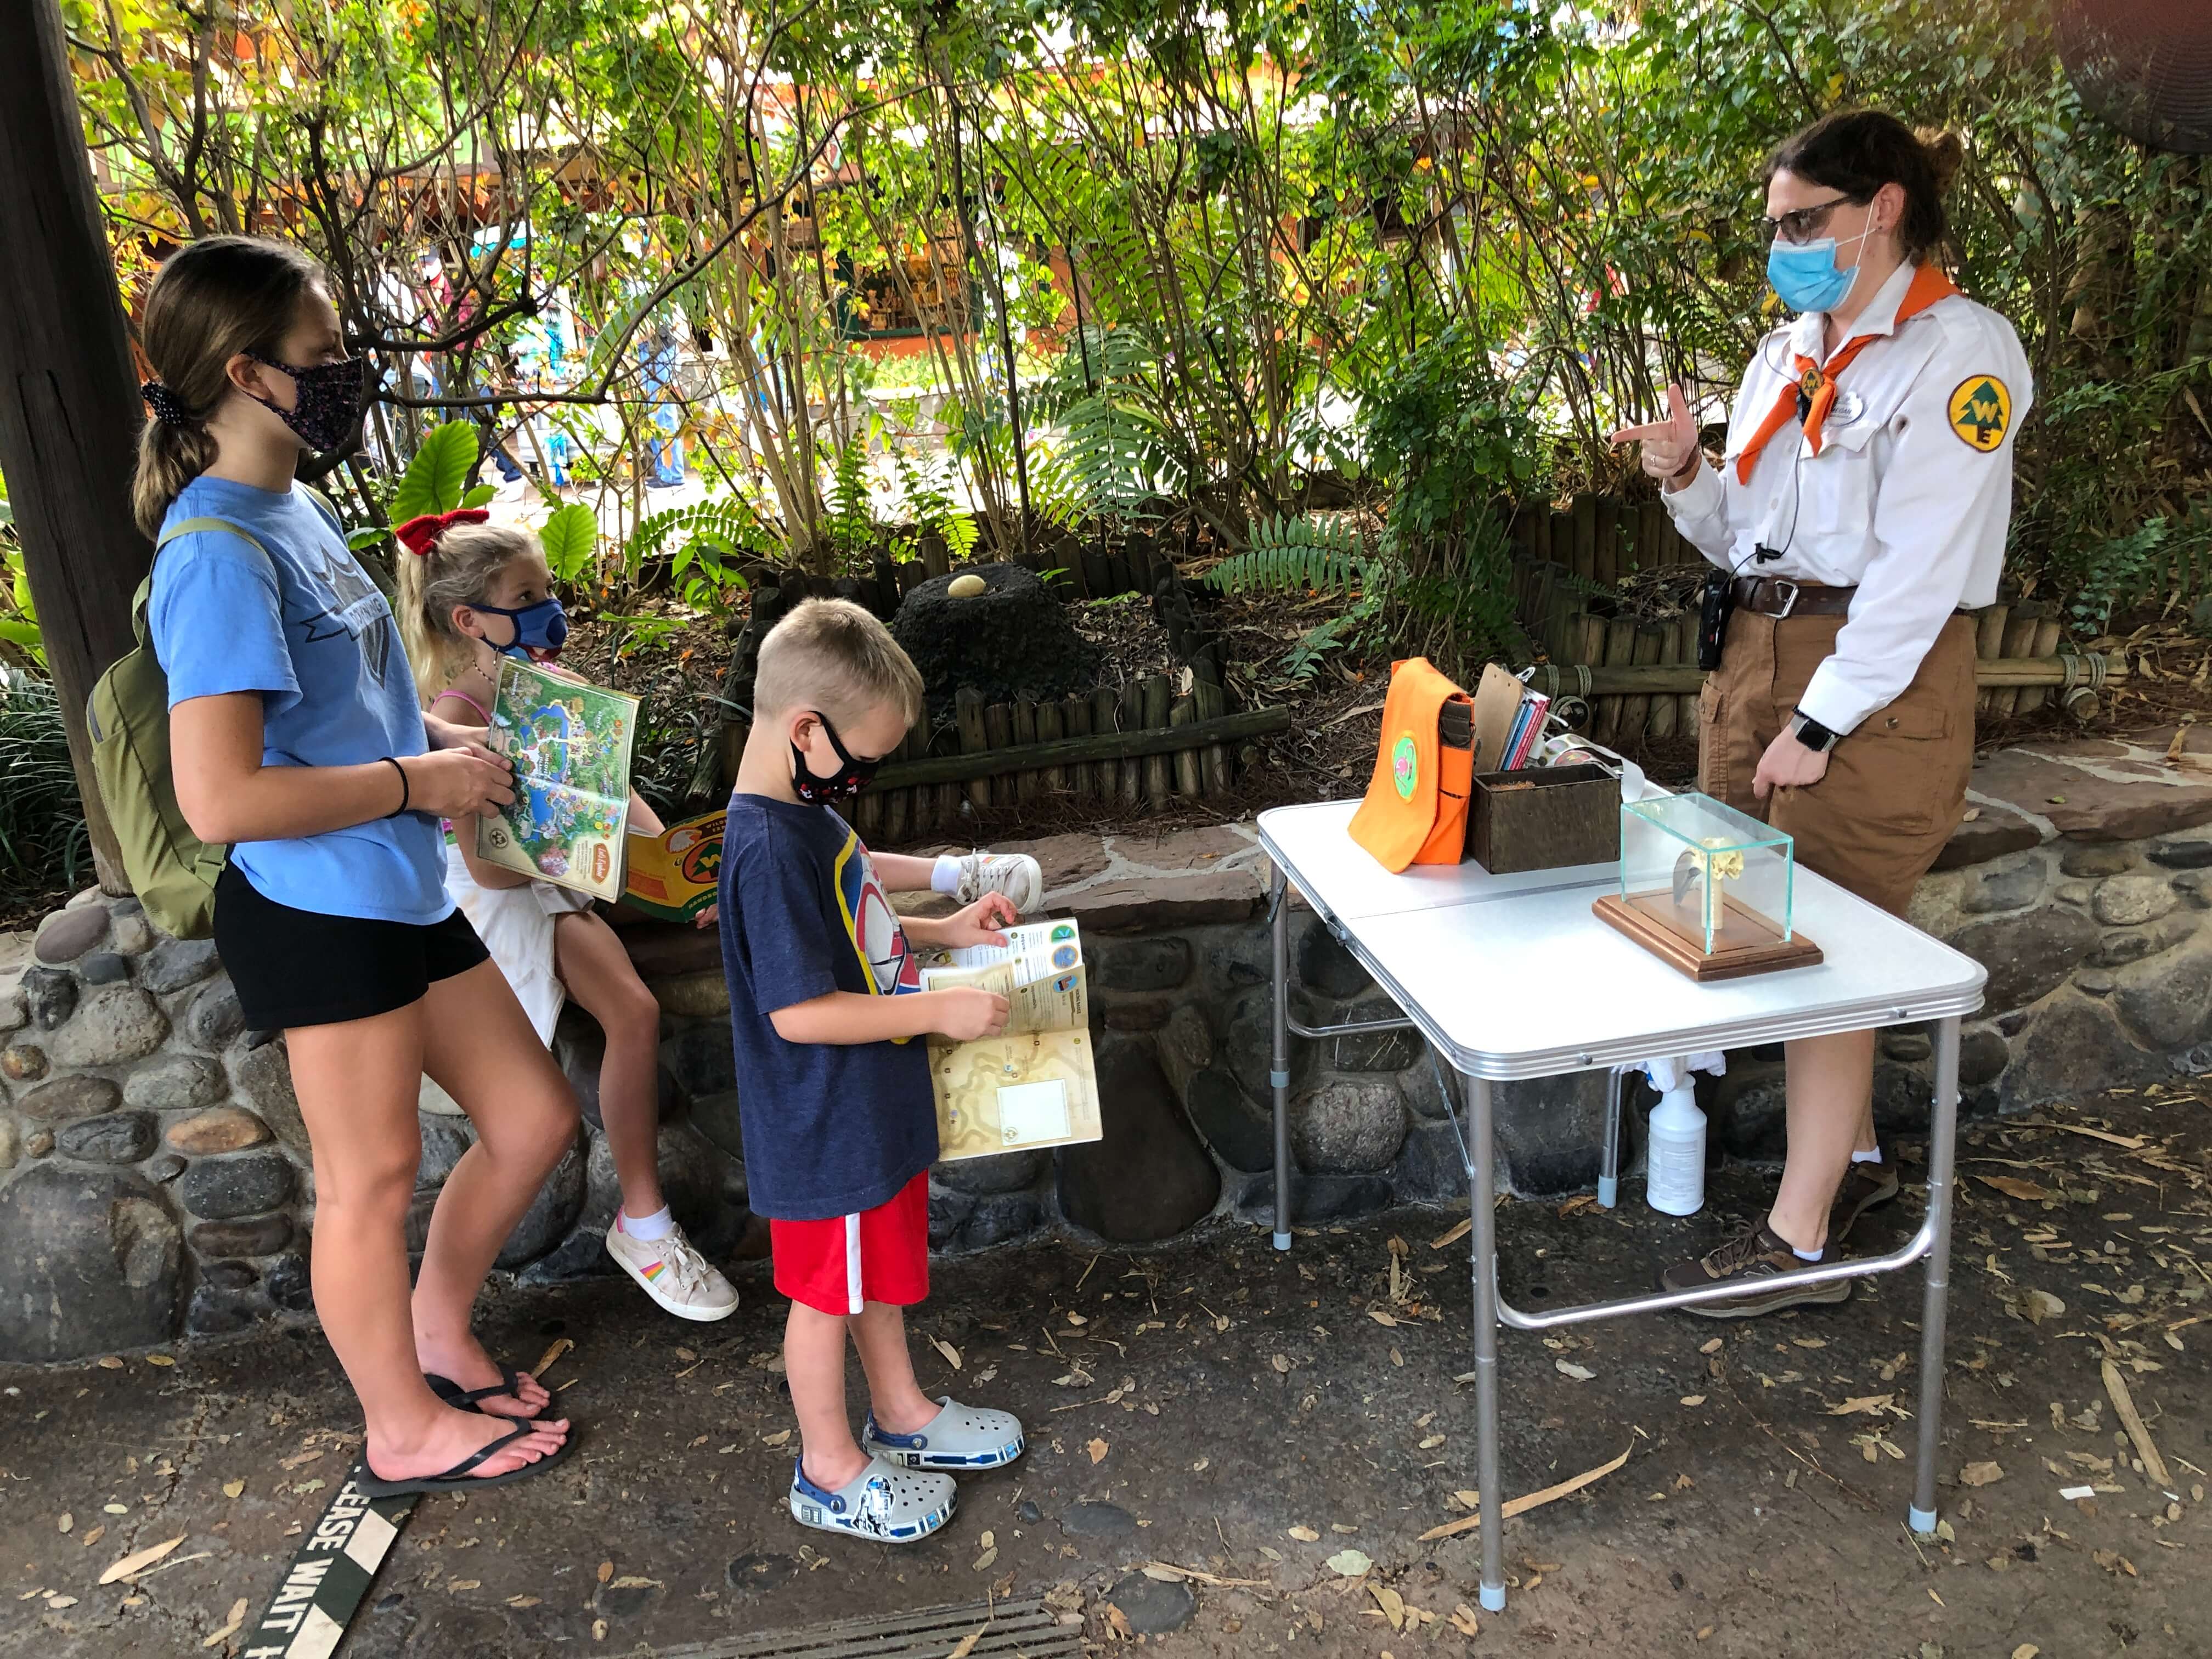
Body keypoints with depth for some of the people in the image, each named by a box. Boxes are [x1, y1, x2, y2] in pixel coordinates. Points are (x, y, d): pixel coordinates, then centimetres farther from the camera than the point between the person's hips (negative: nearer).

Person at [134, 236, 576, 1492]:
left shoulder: (293, 510, 10)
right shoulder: (220, 554, -19)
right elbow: (221, 798, -26)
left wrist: (442, 739, 8)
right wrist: (418, 781, -17)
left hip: (404, 896, 9)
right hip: (318, 912, -9)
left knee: (537, 1120, 16)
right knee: (374, 1175, 8)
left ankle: (438, 1333, 38)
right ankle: (407, 1427, 29)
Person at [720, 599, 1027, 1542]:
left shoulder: (806, 811, 4)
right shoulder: (770, 846, -28)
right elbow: (798, 1011, -29)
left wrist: (944, 931, 9)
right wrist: (939, 1012, -25)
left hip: (873, 1107, 10)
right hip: (826, 1128, -10)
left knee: (880, 1266, 25)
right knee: (828, 1289, 10)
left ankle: (901, 1411, 45)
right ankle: (831, 1467, 30)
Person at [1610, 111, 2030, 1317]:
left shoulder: (1957, 353, -9)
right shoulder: (1785, 355, 14)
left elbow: (1919, 567, -16)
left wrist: (1820, 724, -18)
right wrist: (1686, 477, -2)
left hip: (1876, 681, -7)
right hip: (1757, 656, 7)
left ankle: (1803, 1239, 8)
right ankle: (1852, 1153, 31)